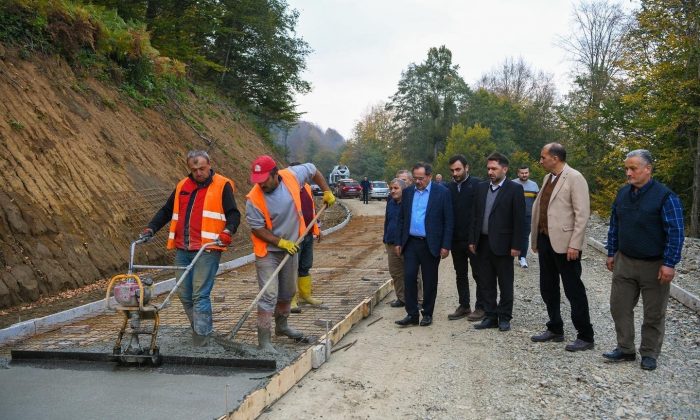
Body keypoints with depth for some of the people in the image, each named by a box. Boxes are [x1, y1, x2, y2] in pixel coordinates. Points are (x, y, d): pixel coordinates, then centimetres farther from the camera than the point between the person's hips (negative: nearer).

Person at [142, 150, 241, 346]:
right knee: (184, 293, 10)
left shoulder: (222, 186, 1)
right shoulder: (182, 186, 17)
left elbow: (233, 214, -5)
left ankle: (201, 339, 0)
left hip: (207, 251, -6)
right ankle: (202, 328, 25)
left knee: (200, 295, -8)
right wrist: (150, 228, 14)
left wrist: (228, 230, -23)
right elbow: (166, 211, 25)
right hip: (182, 250, 6)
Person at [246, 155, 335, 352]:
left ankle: (281, 325, 43)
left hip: (290, 247, 5)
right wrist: (281, 242, -21)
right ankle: (264, 342, -5)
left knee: (287, 292, 20)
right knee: (269, 295, -11)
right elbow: (257, 229, -17)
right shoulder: (254, 199, -22)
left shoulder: (292, 176, -14)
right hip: (268, 251, -5)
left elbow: (312, 170, 6)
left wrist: (327, 192, 5)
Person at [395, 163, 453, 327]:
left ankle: (427, 314, 20)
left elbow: (448, 220, -6)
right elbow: (402, 218, 12)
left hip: (431, 244, -3)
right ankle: (412, 314, 7)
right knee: (409, 277, -2)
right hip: (411, 243, 3)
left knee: (429, 281, 7)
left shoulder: (442, 192, -6)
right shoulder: (408, 192, 7)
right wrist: (399, 242, 8)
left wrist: (446, 245, -10)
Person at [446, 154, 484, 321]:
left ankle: (481, 307, 14)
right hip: (456, 239, 5)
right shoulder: (449, 187, 4)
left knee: (478, 274, 5)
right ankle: (464, 306, 22)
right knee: (460, 275, 13)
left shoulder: (477, 184, -8)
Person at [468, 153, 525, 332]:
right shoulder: (481, 187, 9)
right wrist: (472, 240, 7)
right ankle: (490, 317, 20)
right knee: (486, 283, 11)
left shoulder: (515, 189, -6)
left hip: (502, 244, -5)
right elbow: (475, 215, 11)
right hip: (483, 243, 5)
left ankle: (504, 317, 17)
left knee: (505, 284, 6)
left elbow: (519, 219, -9)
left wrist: (516, 245, -12)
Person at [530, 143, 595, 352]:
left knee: (574, 291, 0)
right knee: (548, 288, 15)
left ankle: (585, 337, 11)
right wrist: (535, 239, 14)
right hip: (545, 240, 8)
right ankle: (555, 329, 29)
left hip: (564, 243, -8)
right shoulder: (548, 178, 13)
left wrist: (574, 245, -20)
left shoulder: (575, 178, -12)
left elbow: (582, 213, -16)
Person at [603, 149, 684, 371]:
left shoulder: (665, 196, -13)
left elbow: (676, 232, -14)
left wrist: (669, 264, -17)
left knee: (654, 313, 7)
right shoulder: (623, 193, 5)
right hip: (624, 262, 5)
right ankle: (625, 349, 21)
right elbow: (614, 226, 13)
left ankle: (649, 355, 21)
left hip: (654, 266, -5)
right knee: (619, 307, 7)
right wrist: (611, 253, 12)